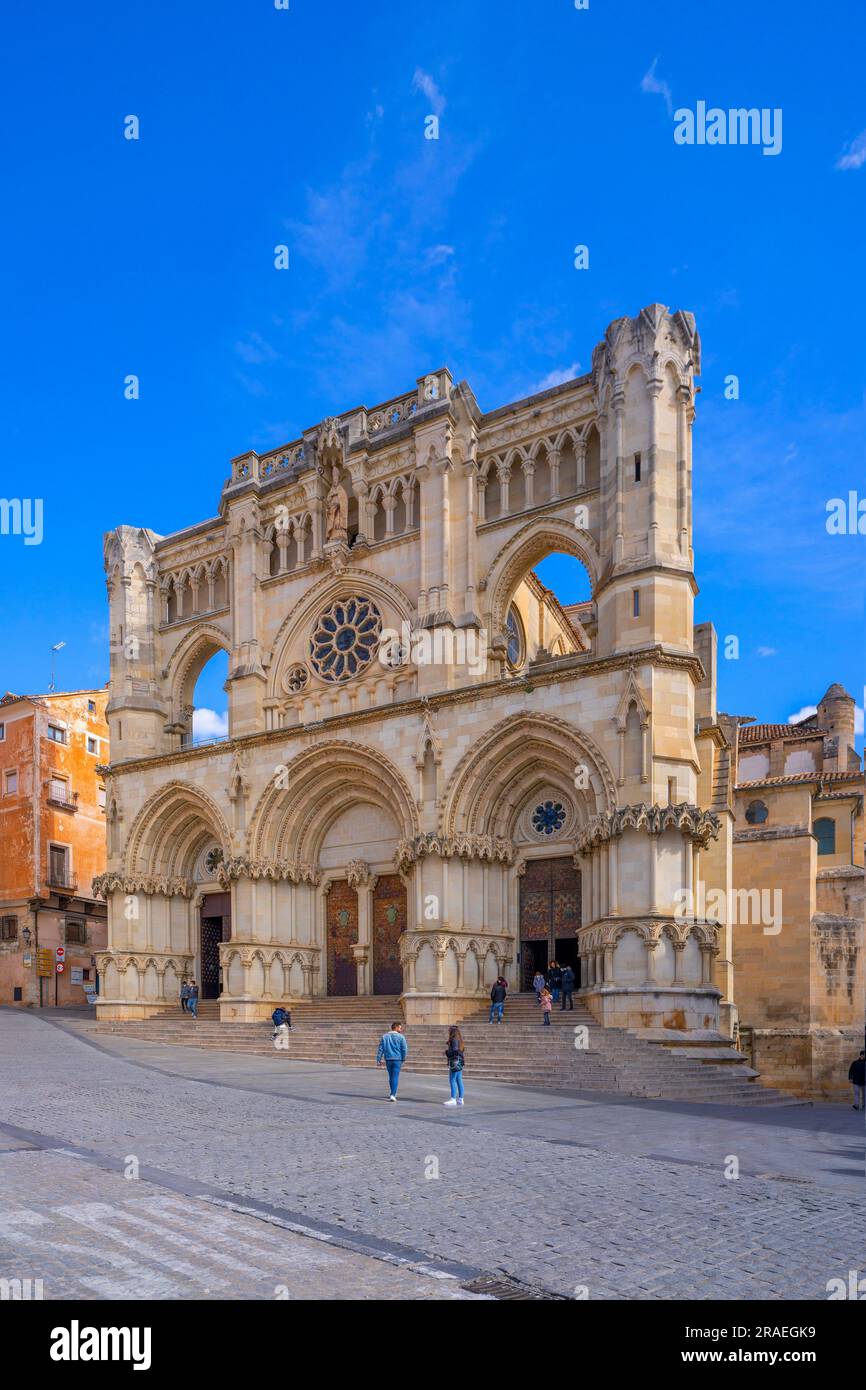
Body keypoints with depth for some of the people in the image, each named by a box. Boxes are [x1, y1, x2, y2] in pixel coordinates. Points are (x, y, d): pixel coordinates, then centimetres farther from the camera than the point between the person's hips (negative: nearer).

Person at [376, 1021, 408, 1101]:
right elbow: (404, 1049, -6)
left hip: (388, 1059, 4)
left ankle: (393, 1093, 30)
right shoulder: (400, 1037, -5)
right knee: (395, 1077, -4)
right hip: (397, 1059, -4)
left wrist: (378, 1060, 4)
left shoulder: (384, 1036, 5)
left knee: (391, 1076, 18)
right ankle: (393, 1094, -15)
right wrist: (403, 1059, 8)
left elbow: (380, 1049, 3)